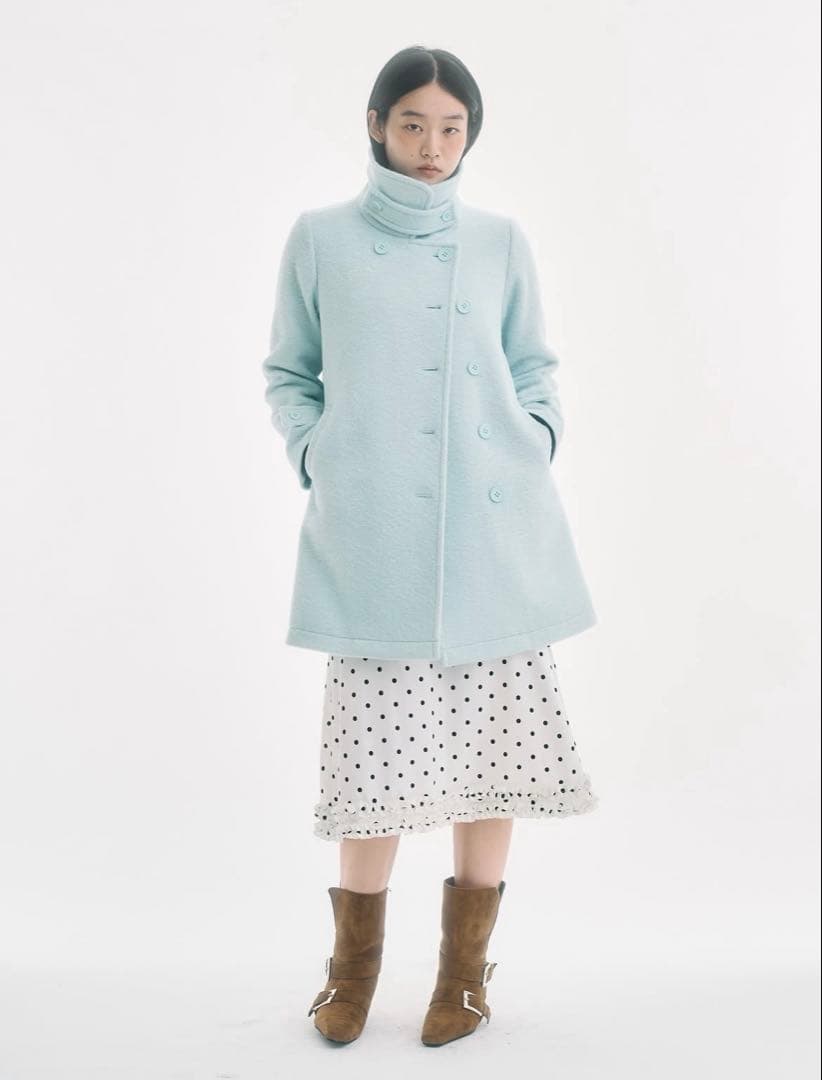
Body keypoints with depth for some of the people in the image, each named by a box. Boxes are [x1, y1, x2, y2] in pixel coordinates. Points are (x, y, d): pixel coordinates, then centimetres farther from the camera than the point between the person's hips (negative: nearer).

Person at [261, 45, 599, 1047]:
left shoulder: (500, 239, 12)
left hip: (493, 531, 2)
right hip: (375, 534, -2)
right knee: (378, 743, -4)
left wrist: (538, 439, 3)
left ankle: (466, 962, 18)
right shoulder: (320, 237, 8)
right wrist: (314, 458, -1)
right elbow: (287, 372, 13)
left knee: (494, 740, 2)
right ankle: (354, 962, 16)